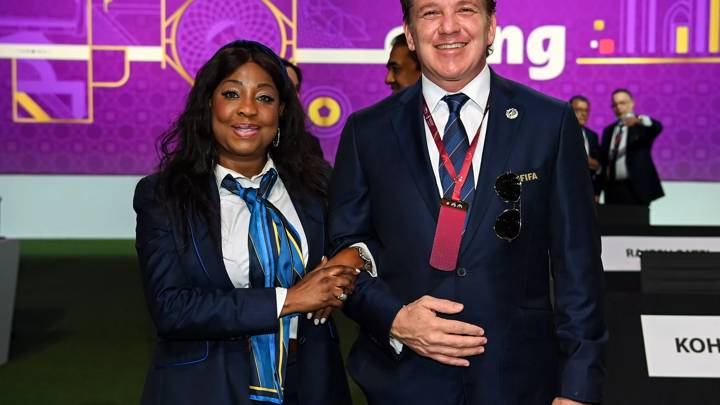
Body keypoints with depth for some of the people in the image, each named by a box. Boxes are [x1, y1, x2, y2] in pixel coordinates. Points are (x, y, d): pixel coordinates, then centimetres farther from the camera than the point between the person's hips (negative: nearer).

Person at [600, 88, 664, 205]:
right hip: (612, 190, 4)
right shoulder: (608, 130, 19)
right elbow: (603, 160, 15)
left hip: (636, 188, -4)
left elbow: (657, 127, -18)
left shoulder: (642, 125, 5)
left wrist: (639, 120, -40)